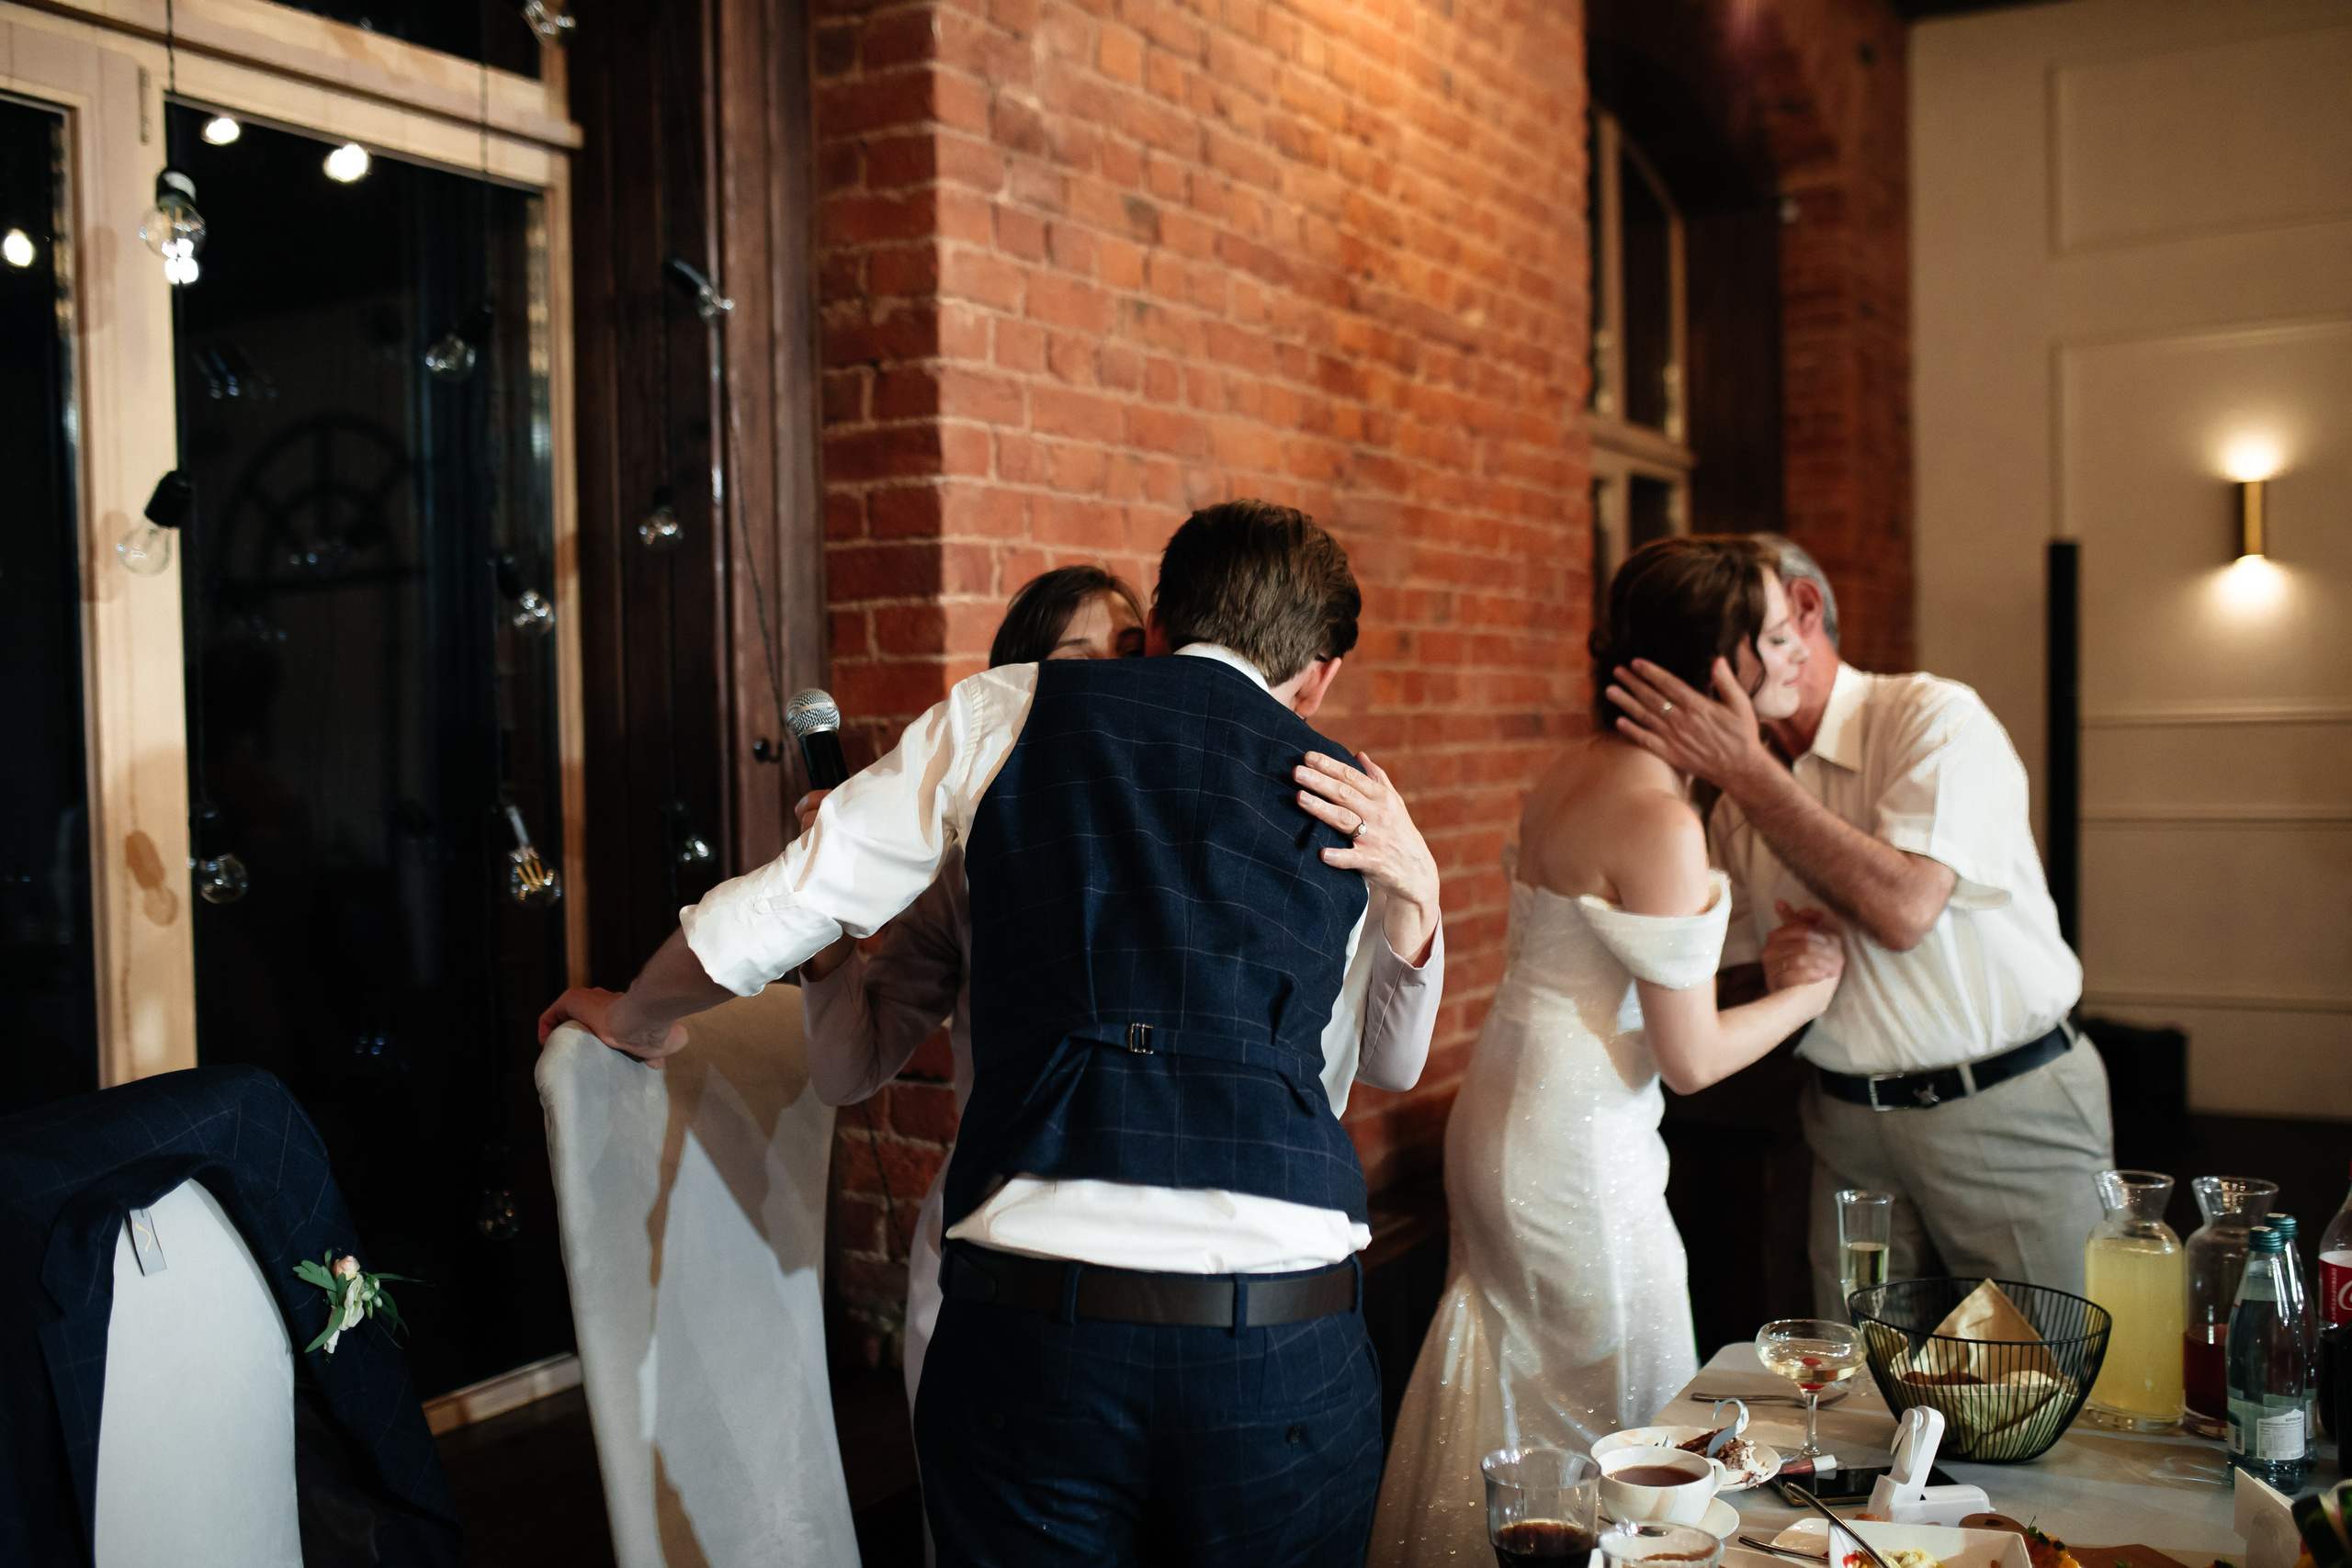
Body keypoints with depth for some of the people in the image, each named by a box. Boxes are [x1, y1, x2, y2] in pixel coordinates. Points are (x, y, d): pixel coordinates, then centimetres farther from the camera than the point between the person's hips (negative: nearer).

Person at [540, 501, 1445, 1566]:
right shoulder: (1353, 814, 11)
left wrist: (635, 1023, 26)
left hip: (1031, 1325, -1)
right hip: (1289, 1351, 2)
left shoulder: (1004, 714, 5)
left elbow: (759, 925, 9)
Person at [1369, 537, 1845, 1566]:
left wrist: (1757, 960, 5)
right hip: (1575, 1153, -9)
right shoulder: (1659, 821, -22)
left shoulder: (1583, 767, 4)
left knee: (1524, 1410, 20)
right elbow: (1691, 1057, -16)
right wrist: (1807, 993, 0)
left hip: (1503, 1115, 9)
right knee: (1633, 1434, 7)